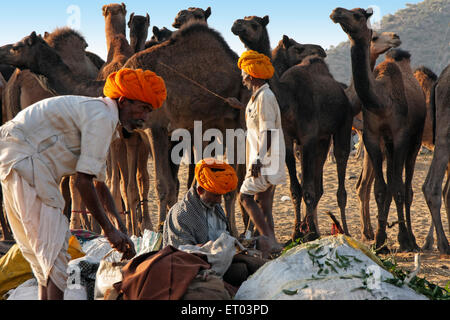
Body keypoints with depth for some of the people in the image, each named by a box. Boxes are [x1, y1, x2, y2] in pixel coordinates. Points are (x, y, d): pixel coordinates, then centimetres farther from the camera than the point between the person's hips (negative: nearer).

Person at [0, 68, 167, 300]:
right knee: (54, 245, -12)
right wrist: (108, 229, -8)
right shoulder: (103, 117, -11)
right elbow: (83, 180, -16)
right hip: (23, 156, -11)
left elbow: (100, 185, 27)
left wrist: (122, 233, 21)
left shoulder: (95, 113, 21)